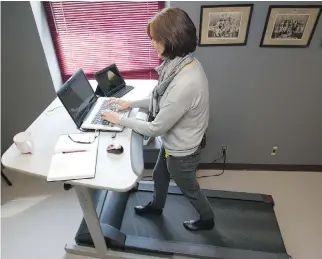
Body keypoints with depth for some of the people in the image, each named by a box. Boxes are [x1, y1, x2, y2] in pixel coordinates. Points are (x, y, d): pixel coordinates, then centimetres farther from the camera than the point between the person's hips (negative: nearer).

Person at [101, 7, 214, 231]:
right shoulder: (186, 63, -8)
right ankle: (157, 206, 62)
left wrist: (119, 119, -14)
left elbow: (155, 129, -27)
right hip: (174, 144, 9)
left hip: (181, 152, -8)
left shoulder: (185, 84, -39)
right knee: (159, 175, 31)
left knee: (189, 189, 21)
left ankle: (207, 219, 53)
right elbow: (163, 100, 6)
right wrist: (131, 103, 3)